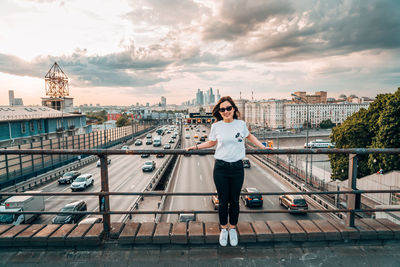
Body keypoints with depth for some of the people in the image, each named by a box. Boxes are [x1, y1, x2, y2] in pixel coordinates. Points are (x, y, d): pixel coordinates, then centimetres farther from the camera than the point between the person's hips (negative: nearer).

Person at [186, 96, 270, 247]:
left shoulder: (241, 124, 1)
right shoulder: (216, 126, 0)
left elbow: (249, 136, 22)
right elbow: (212, 142, 17)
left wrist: (262, 147, 19)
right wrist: (195, 147, 13)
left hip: (237, 168, 1)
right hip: (221, 168, 0)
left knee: (234, 201, 10)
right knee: (223, 201, 8)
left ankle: (232, 228, 33)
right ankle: (224, 228, 30)